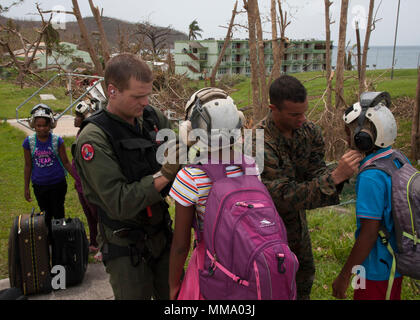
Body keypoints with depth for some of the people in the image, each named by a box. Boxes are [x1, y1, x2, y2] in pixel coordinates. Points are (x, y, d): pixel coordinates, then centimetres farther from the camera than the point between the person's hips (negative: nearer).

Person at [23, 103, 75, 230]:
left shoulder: (57, 140, -11)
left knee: (58, 214, 10)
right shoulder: (29, 142, -7)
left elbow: (66, 162, -2)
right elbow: (28, 165, 3)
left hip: (58, 183, -2)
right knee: (46, 215, 15)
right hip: (39, 185, 2)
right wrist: (26, 187, 7)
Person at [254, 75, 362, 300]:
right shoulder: (258, 144, -34)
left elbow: (316, 172, -13)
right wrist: (335, 176, -42)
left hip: (297, 221, 7)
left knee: (304, 275, 26)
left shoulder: (309, 131, -11)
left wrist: (341, 176, -35)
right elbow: (286, 198, -37)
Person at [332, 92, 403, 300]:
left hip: (376, 270, -8)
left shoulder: (371, 178, -29)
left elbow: (369, 234, -25)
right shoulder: (400, 160, -3)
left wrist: (344, 276, -16)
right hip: (396, 263, 8)